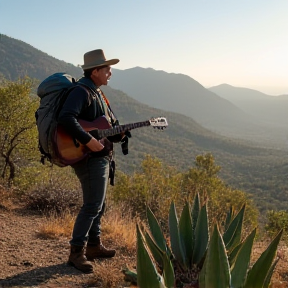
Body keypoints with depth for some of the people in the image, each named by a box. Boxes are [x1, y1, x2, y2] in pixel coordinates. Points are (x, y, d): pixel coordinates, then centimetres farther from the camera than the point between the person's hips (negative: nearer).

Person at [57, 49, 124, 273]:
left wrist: (118, 132, 3)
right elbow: (66, 118, -31)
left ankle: (94, 246, 28)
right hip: (90, 157, -10)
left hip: (101, 156, 10)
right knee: (92, 205, -9)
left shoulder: (97, 92, 16)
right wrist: (89, 141, -31)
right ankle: (77, 252, 0)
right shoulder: (81, 91, -15)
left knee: (98, 204, 16)